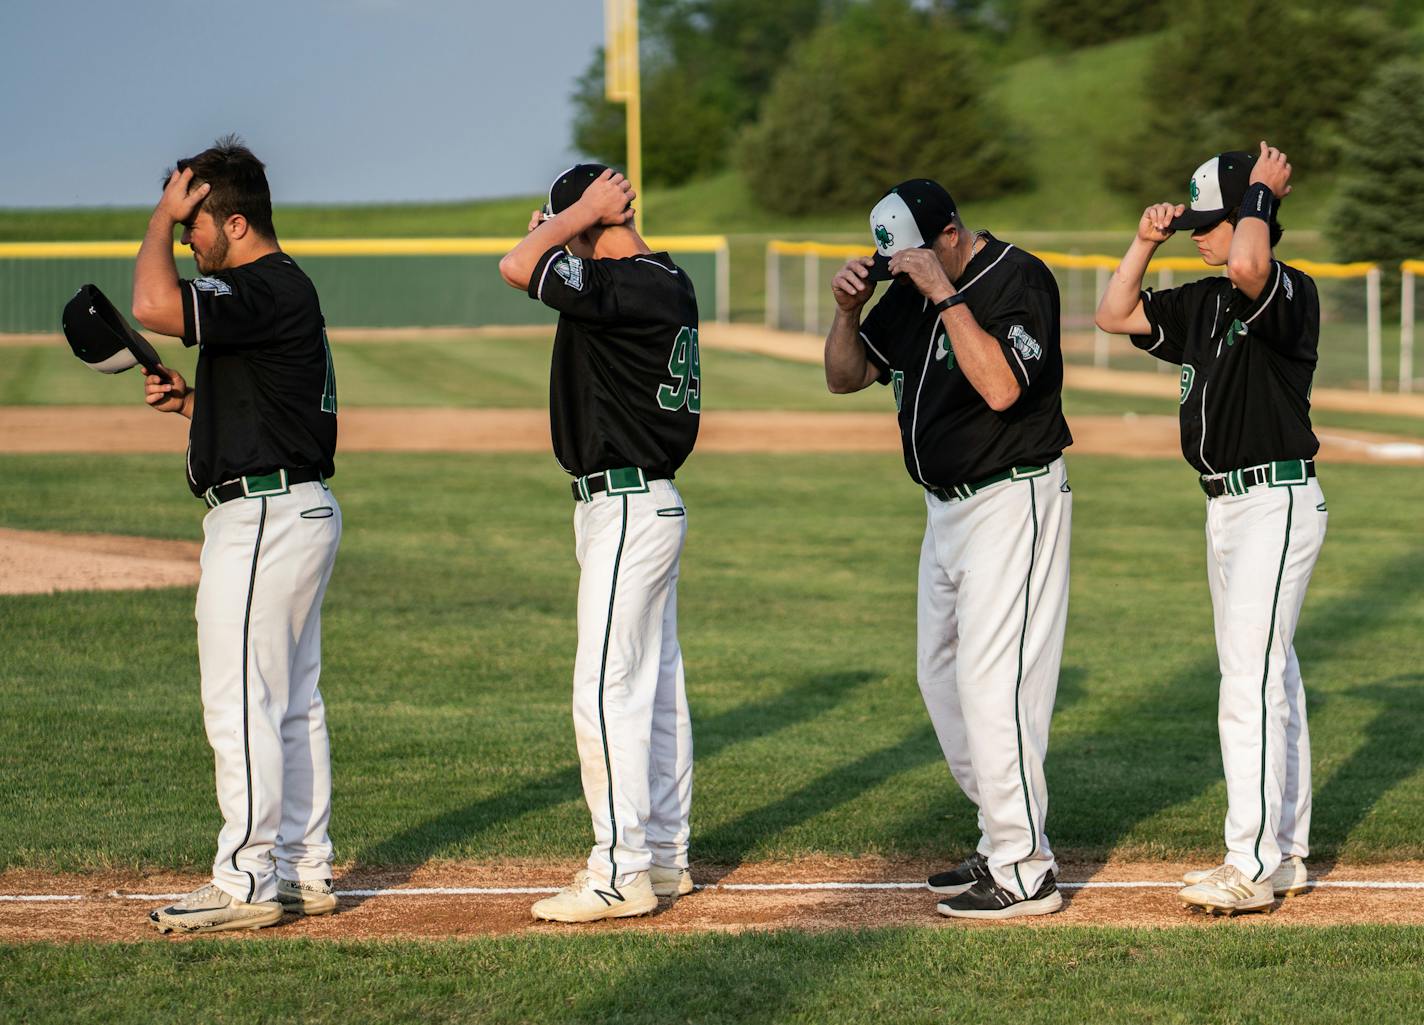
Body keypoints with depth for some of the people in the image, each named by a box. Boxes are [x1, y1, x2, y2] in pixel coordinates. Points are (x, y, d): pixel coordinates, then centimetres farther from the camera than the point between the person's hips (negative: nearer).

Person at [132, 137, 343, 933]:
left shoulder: (267, 290, -17)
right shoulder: (283, 289, 17)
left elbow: (153, 306, -32)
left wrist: (162, 216, -17)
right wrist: (192, 402, 12)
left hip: (263, 517, -11)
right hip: (299, 509, 11)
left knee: (241, 702, -8)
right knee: (293, 701, 13)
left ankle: (248, 881, -7)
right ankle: (304, 869, 18)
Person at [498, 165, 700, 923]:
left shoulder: (627, 288, -20)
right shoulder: (666, 283, 10)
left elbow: (517, 267, -29)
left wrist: (581, 214, -17)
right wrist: (567, 229, 13)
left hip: (625, 510, -11)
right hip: (648, 501, 11)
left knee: (607, 692, -9)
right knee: (656, 685, 14)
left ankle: (622, 874, -8)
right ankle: (664, 855, 22)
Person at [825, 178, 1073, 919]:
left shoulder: (1019, 280, -17)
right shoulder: (909, 292, 7)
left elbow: (1001, 387, -30)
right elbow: (844, 377, 12)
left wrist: (945, 294, -29)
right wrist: (849, 309, -6)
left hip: (1012, 504, -9)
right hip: (946, 509, 9)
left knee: (993, 682, -13)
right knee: (942, 680, 14)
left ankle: (1024, 873, -10)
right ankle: (1003, 841, 25)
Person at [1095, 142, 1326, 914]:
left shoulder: (1290, 293, -15)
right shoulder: (1206, 302, 11)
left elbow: (1247, 266, -38)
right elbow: (1116, 315, 18)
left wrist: (1262, 192, -22)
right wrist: (1147, 240, 8)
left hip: (1278, 502, -9)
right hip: (1227, 506, 9)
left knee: (1250, 684, -12)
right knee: (1269, 678, 14)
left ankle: (1252, 867, -11)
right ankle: (1285, 853, 21)